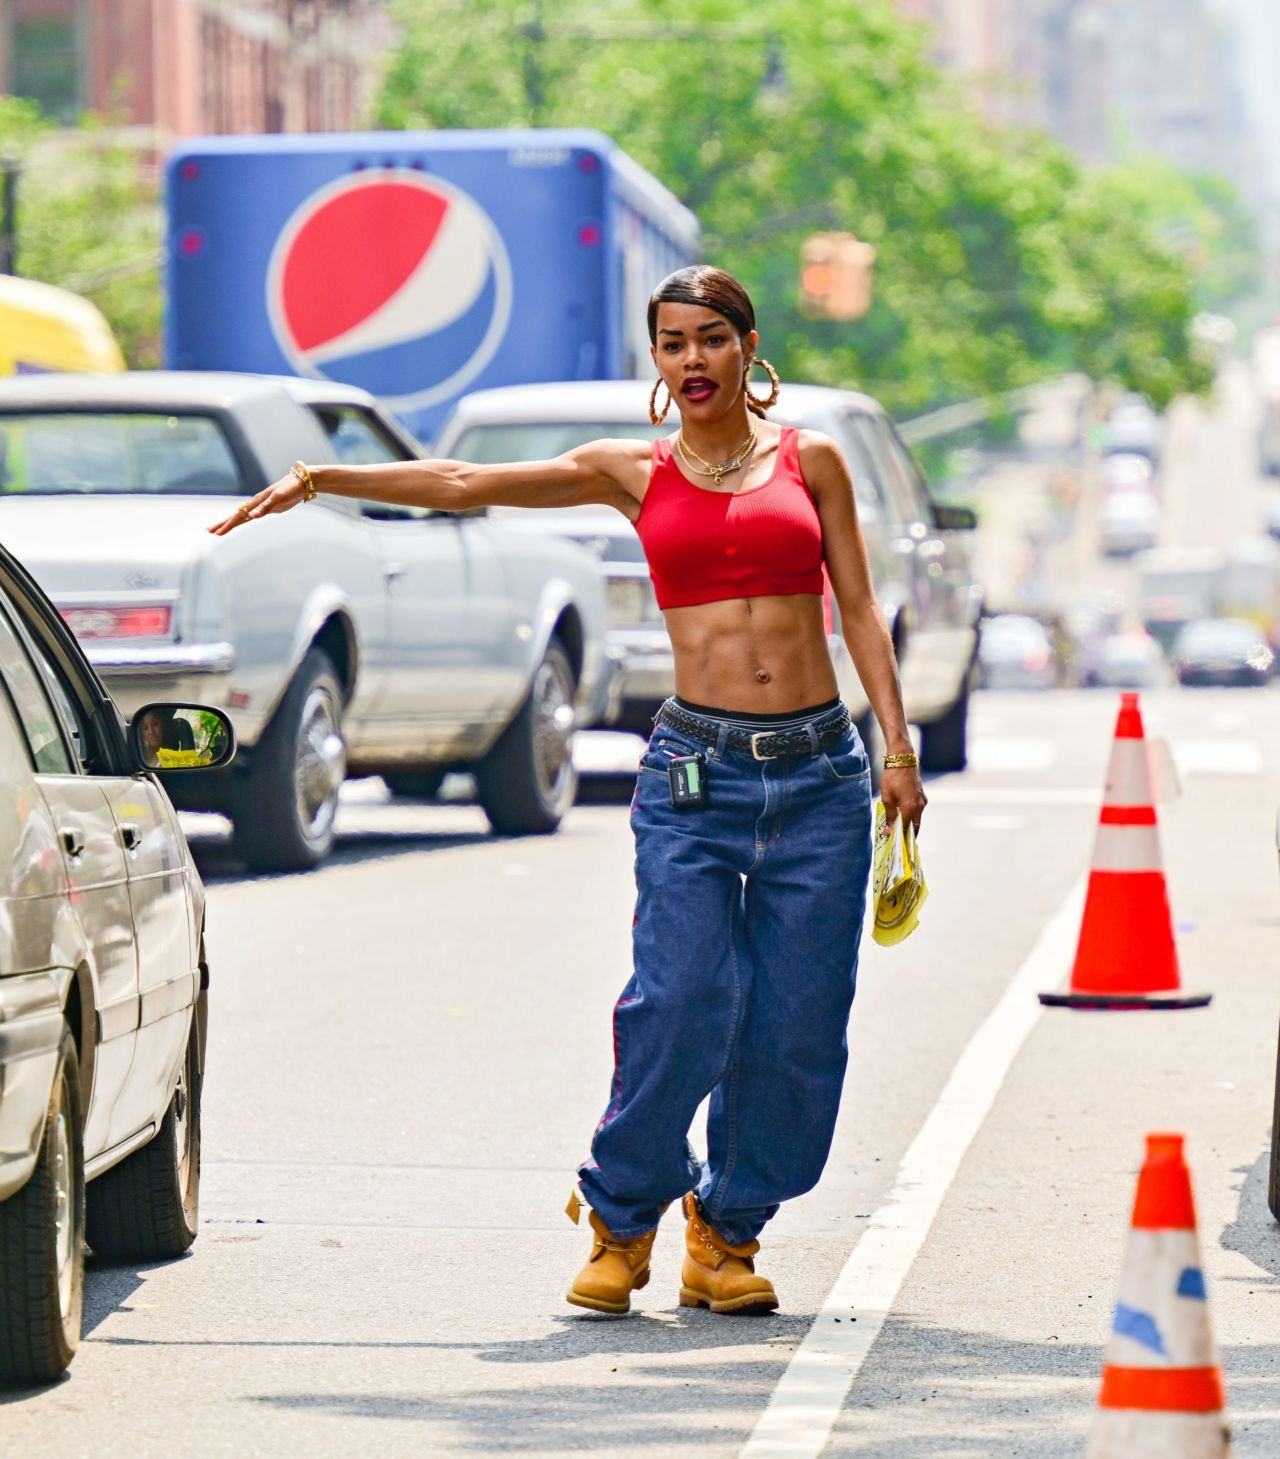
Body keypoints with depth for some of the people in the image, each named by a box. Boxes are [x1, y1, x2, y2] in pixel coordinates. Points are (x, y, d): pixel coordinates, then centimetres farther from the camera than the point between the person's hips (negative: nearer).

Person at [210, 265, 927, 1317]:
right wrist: (321, 479, 1)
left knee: (797, 1022, -1)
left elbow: (859, 607, 10)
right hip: (698, 767, -1)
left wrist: (898, 748, 2)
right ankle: (622, 1223, 5)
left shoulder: (810, 460, 11)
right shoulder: (634, 474, 10)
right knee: (679, 1003, -13)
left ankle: (728, 1231, 15)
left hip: (819, 767, 1)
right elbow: (465, 484, 7)